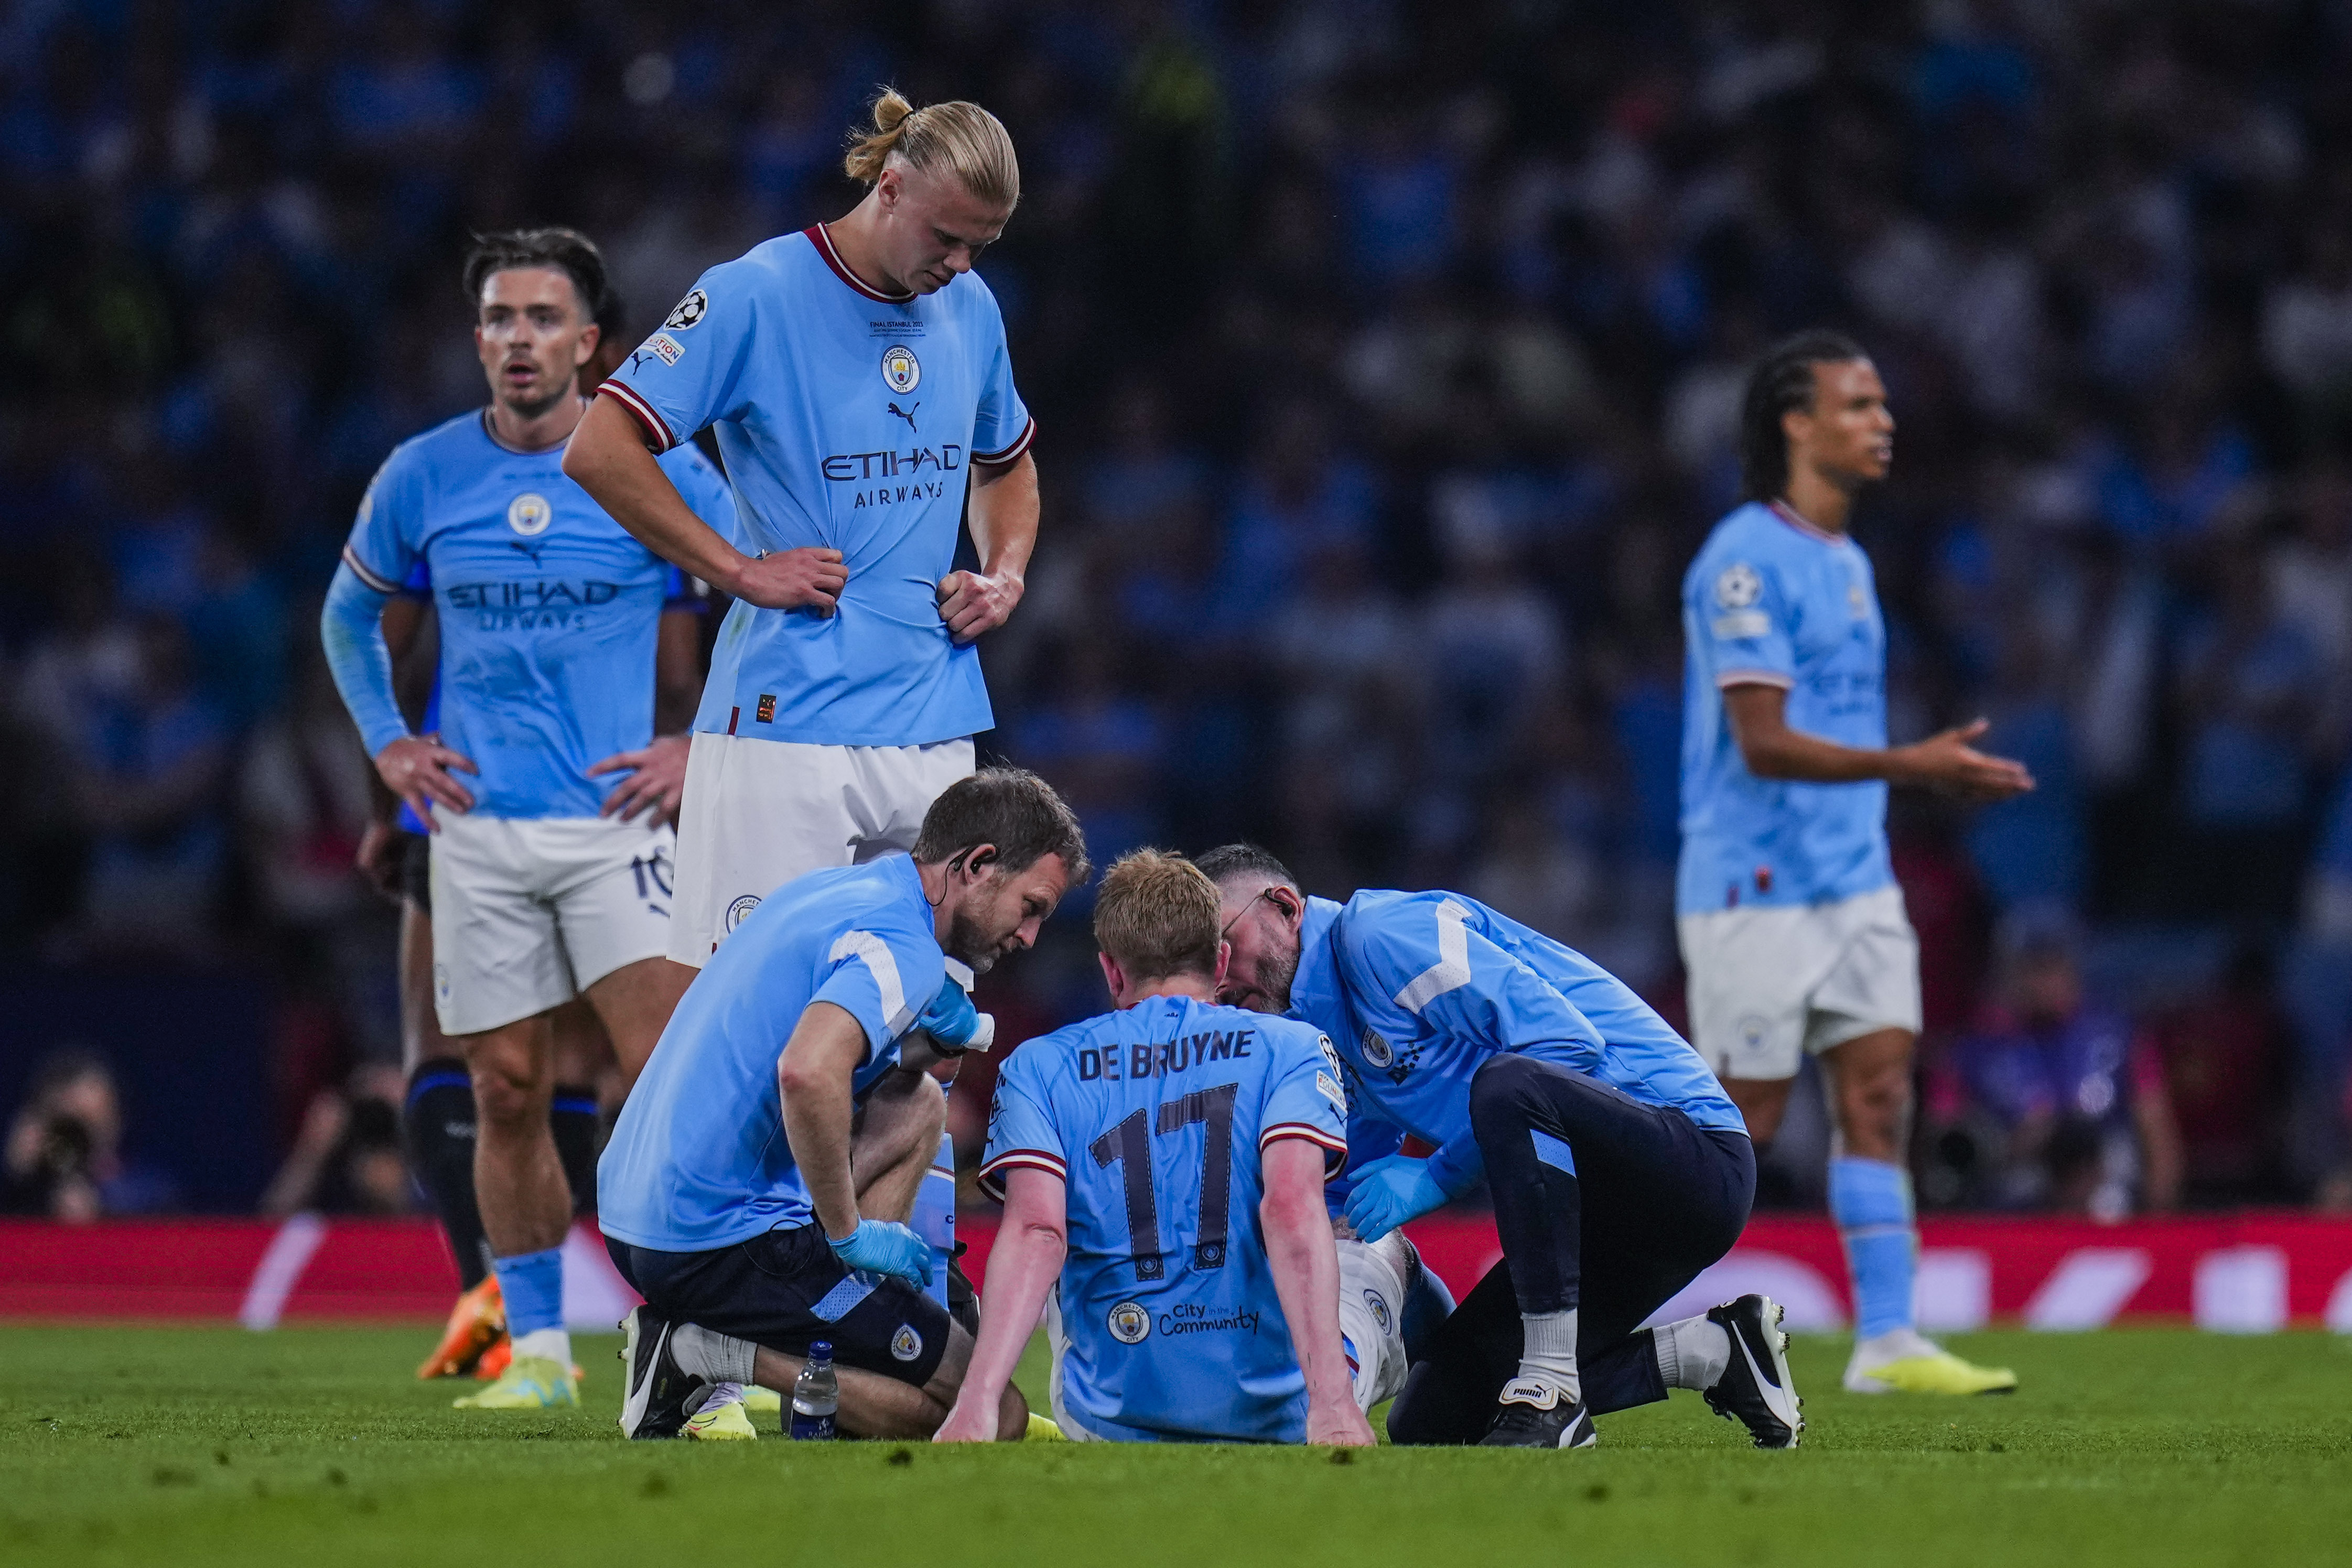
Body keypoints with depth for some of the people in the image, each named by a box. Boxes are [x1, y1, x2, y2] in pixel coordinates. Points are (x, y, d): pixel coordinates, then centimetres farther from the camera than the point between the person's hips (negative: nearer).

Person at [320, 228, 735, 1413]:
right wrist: (387, 742, 10)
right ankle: (537, 1350, 13)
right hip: (479, 827, 2)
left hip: (618, 819, -2)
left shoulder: (655, 469, -2)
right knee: (508, 1095, 3)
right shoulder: (421, 477, 5)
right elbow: (348, 616, 22)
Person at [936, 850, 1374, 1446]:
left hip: (1111, 1417, 1)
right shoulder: (1292, 1049, 1)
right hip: (1276, 1413, -1)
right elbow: (1292, 1210, -17)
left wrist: (975, 1409, -24)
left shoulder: (1038, 1067, 4)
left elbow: (1036, 1233, -13)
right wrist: (1330, 1403, -27)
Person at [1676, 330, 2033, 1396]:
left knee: (1879, 1092, -2)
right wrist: (1911, 766, -27)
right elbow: (1764, 744, -21)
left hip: (1851, 878, 8)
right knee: (1742, 1124, -3)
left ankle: (1886, 1341, -4)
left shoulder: (1847, 562, 14)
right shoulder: (1746, 562, -15)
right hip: (1756, 887, -8)